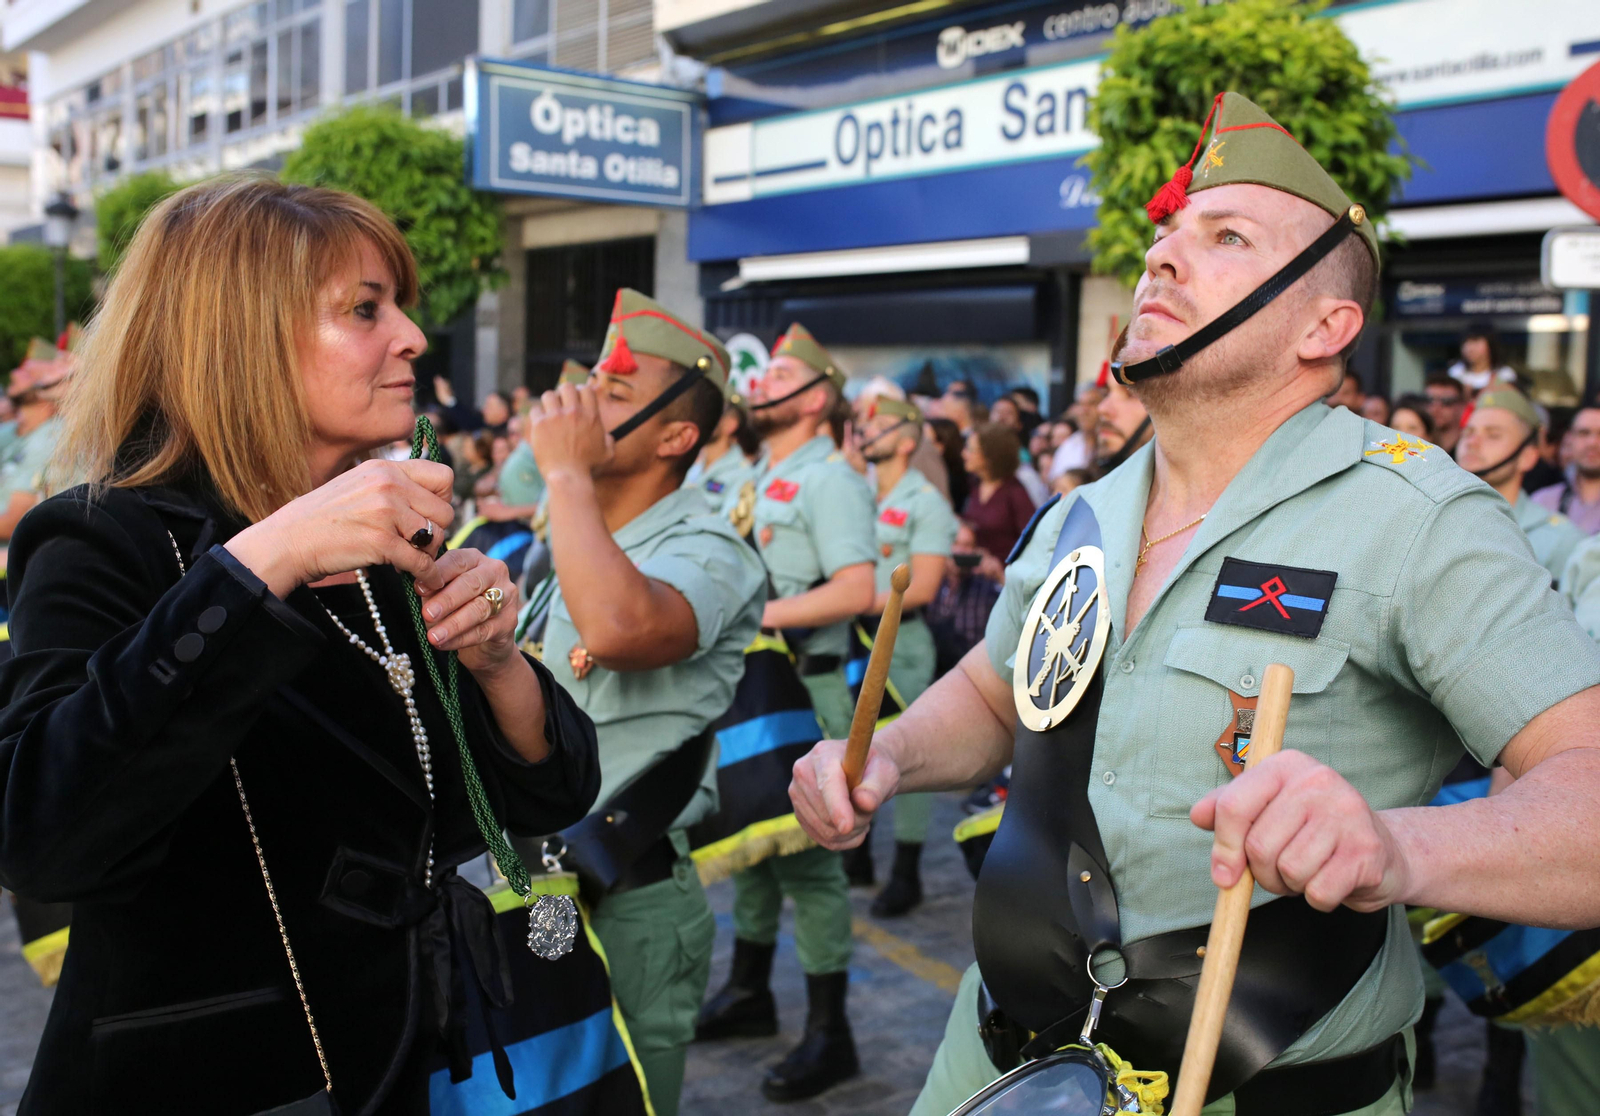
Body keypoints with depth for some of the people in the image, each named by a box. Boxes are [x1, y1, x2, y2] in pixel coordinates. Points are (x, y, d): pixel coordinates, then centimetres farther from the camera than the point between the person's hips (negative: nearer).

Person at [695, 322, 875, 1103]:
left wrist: (756, 615, -23)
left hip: (803, 691, -9)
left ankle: (829, 1033, 7)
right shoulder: (758, 477, 17)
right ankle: (748, 993, 32)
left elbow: (855, 591, -22)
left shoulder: (829, 479, -11)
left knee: (804, 854, -4)